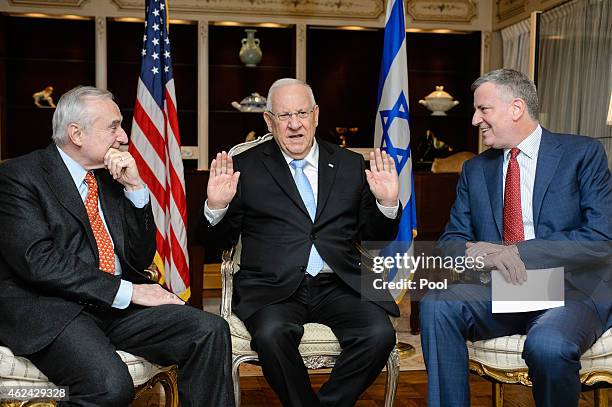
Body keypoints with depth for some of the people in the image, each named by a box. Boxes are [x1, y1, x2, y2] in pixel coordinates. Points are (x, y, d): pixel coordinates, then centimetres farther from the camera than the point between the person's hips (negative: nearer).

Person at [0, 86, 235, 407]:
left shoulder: (111, 178, 14)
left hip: (116, 307, 6)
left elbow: (142, 258, 11)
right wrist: (128, 291, -16)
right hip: (50, 309, -5)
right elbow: (39, 261, -16)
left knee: (210, 329, -17)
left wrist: (134, 187, -1)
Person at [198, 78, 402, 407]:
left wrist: (387, 204, -4)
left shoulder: (351, 166, 14)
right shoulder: (246, 168, 9)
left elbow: (376, 238, 16)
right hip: (273, 288, -1)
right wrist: (216, 206, -10)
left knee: (379, 333, -24)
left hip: (338, 285, 2)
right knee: (272, 333, -32)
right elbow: (219, 241, 10)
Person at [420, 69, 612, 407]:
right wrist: (474, 250, -15)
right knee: (436, 306, -23)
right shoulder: (476, 169, 13)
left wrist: (518, 252, -18)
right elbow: (450, 240, 10)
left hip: (573, 291, -3)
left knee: (547, 344, -34)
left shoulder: (583, 153, -1)